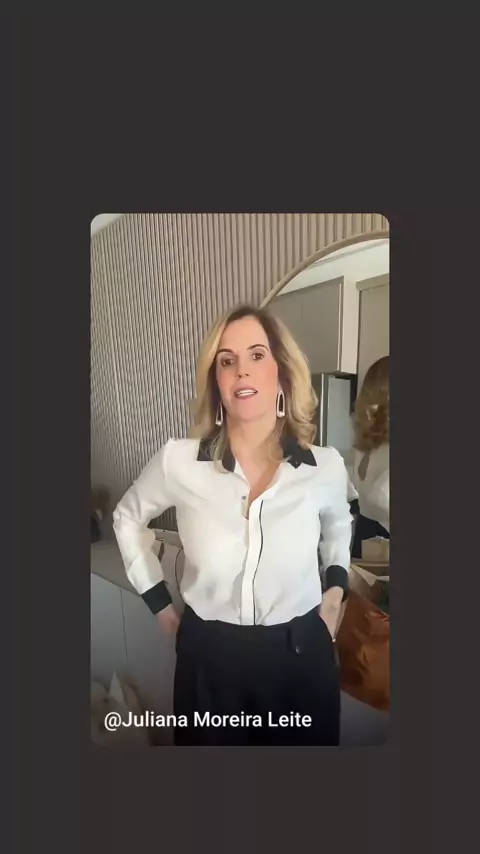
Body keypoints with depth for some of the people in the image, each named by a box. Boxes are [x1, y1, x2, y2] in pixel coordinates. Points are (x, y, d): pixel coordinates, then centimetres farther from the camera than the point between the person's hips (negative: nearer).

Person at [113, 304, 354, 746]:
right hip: (210, 659, 0)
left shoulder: (326, 466, -12)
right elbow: (128, 517, 5)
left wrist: (337, 588, 1)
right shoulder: (178, 460, -16)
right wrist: (159, 604, 3)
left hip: (300, 657, 1)